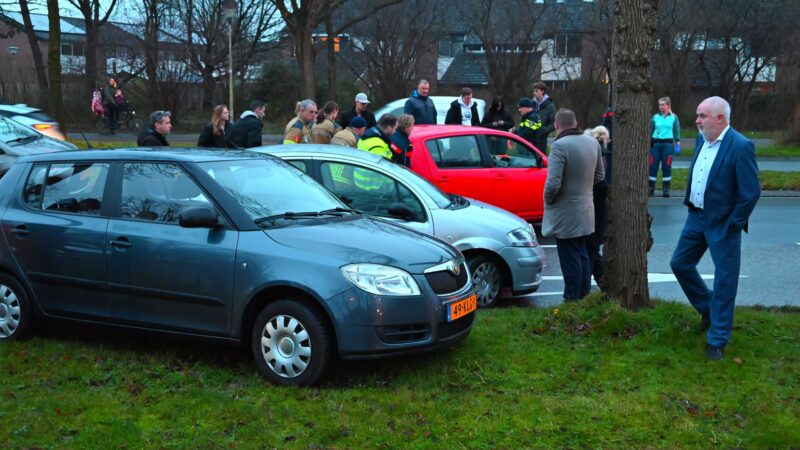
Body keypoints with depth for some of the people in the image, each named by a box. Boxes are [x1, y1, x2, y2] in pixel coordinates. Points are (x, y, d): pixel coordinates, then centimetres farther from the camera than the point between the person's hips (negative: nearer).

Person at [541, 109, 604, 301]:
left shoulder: (560, 146, -22)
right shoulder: (592, 143, 4)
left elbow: (553, 182, -27)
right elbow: (599, 175, 14)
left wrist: (548, 200, -9)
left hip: (565, 215, -8)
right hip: (585, 211, 8)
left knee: (570, 261, 0)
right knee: (582, 256, 20)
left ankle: (572, 300, 7)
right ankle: (584, 296, 29)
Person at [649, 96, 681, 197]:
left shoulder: (673, 117, 5)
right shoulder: (655, 117, 9)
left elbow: (677, 131, 7)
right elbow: (650, 131, 12)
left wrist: (677, 143, 0)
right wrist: (648, 143, 9)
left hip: (668, 144, -1)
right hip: (655, 143, 1)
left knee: (667, 166, 0)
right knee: (652, 166, -2)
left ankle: (666, 189, 7)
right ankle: (650, 188, 5)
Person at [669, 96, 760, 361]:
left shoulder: (740, 147, -20)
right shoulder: (702, 139, 3)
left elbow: (751, 192, -19)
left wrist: (733, 225, -14)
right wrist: (690, 204, 12)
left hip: (722, 224, -8)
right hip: (697, 217, 8)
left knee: (724, 282, 2)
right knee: (680, 264, 15)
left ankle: (717, 341, 13)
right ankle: (707, 309, 36)